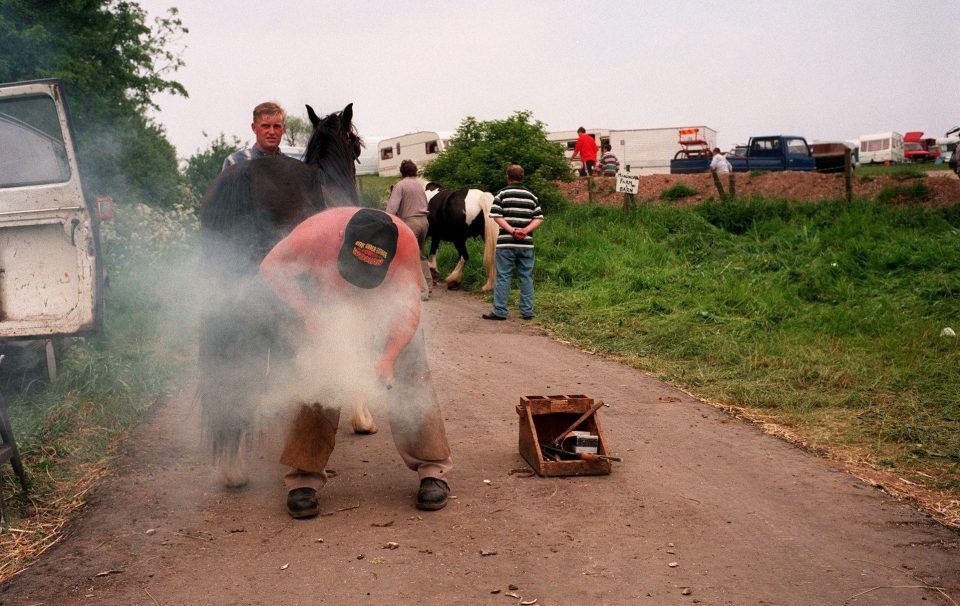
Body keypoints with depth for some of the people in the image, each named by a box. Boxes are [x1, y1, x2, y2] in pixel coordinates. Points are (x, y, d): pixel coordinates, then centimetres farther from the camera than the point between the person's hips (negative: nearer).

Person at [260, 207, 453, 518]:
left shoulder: (405, 241, -37)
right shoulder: (316, 232, -39)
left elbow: (410, 309, -27)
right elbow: (271, 268, -21)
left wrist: (389, 357, -41)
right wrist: (309, 314, -34)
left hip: (387, 303, 0)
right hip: (329, 304, 0)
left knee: (410, 373, -8)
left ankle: (433, 469, 3)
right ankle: (304, 477, 0)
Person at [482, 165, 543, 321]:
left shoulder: (502, 194, 0)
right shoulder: (531, 196, 10)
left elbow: (496, 216, -11)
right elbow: (539, 218, 3)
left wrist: (511, 230, -13)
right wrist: (526, 230, -6)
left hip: (506, 243, -3)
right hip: (526, 244, 3)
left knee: (503, 277, 1)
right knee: (526, 277, 8)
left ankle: (499, 311, 1)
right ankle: (527, 311, 10)